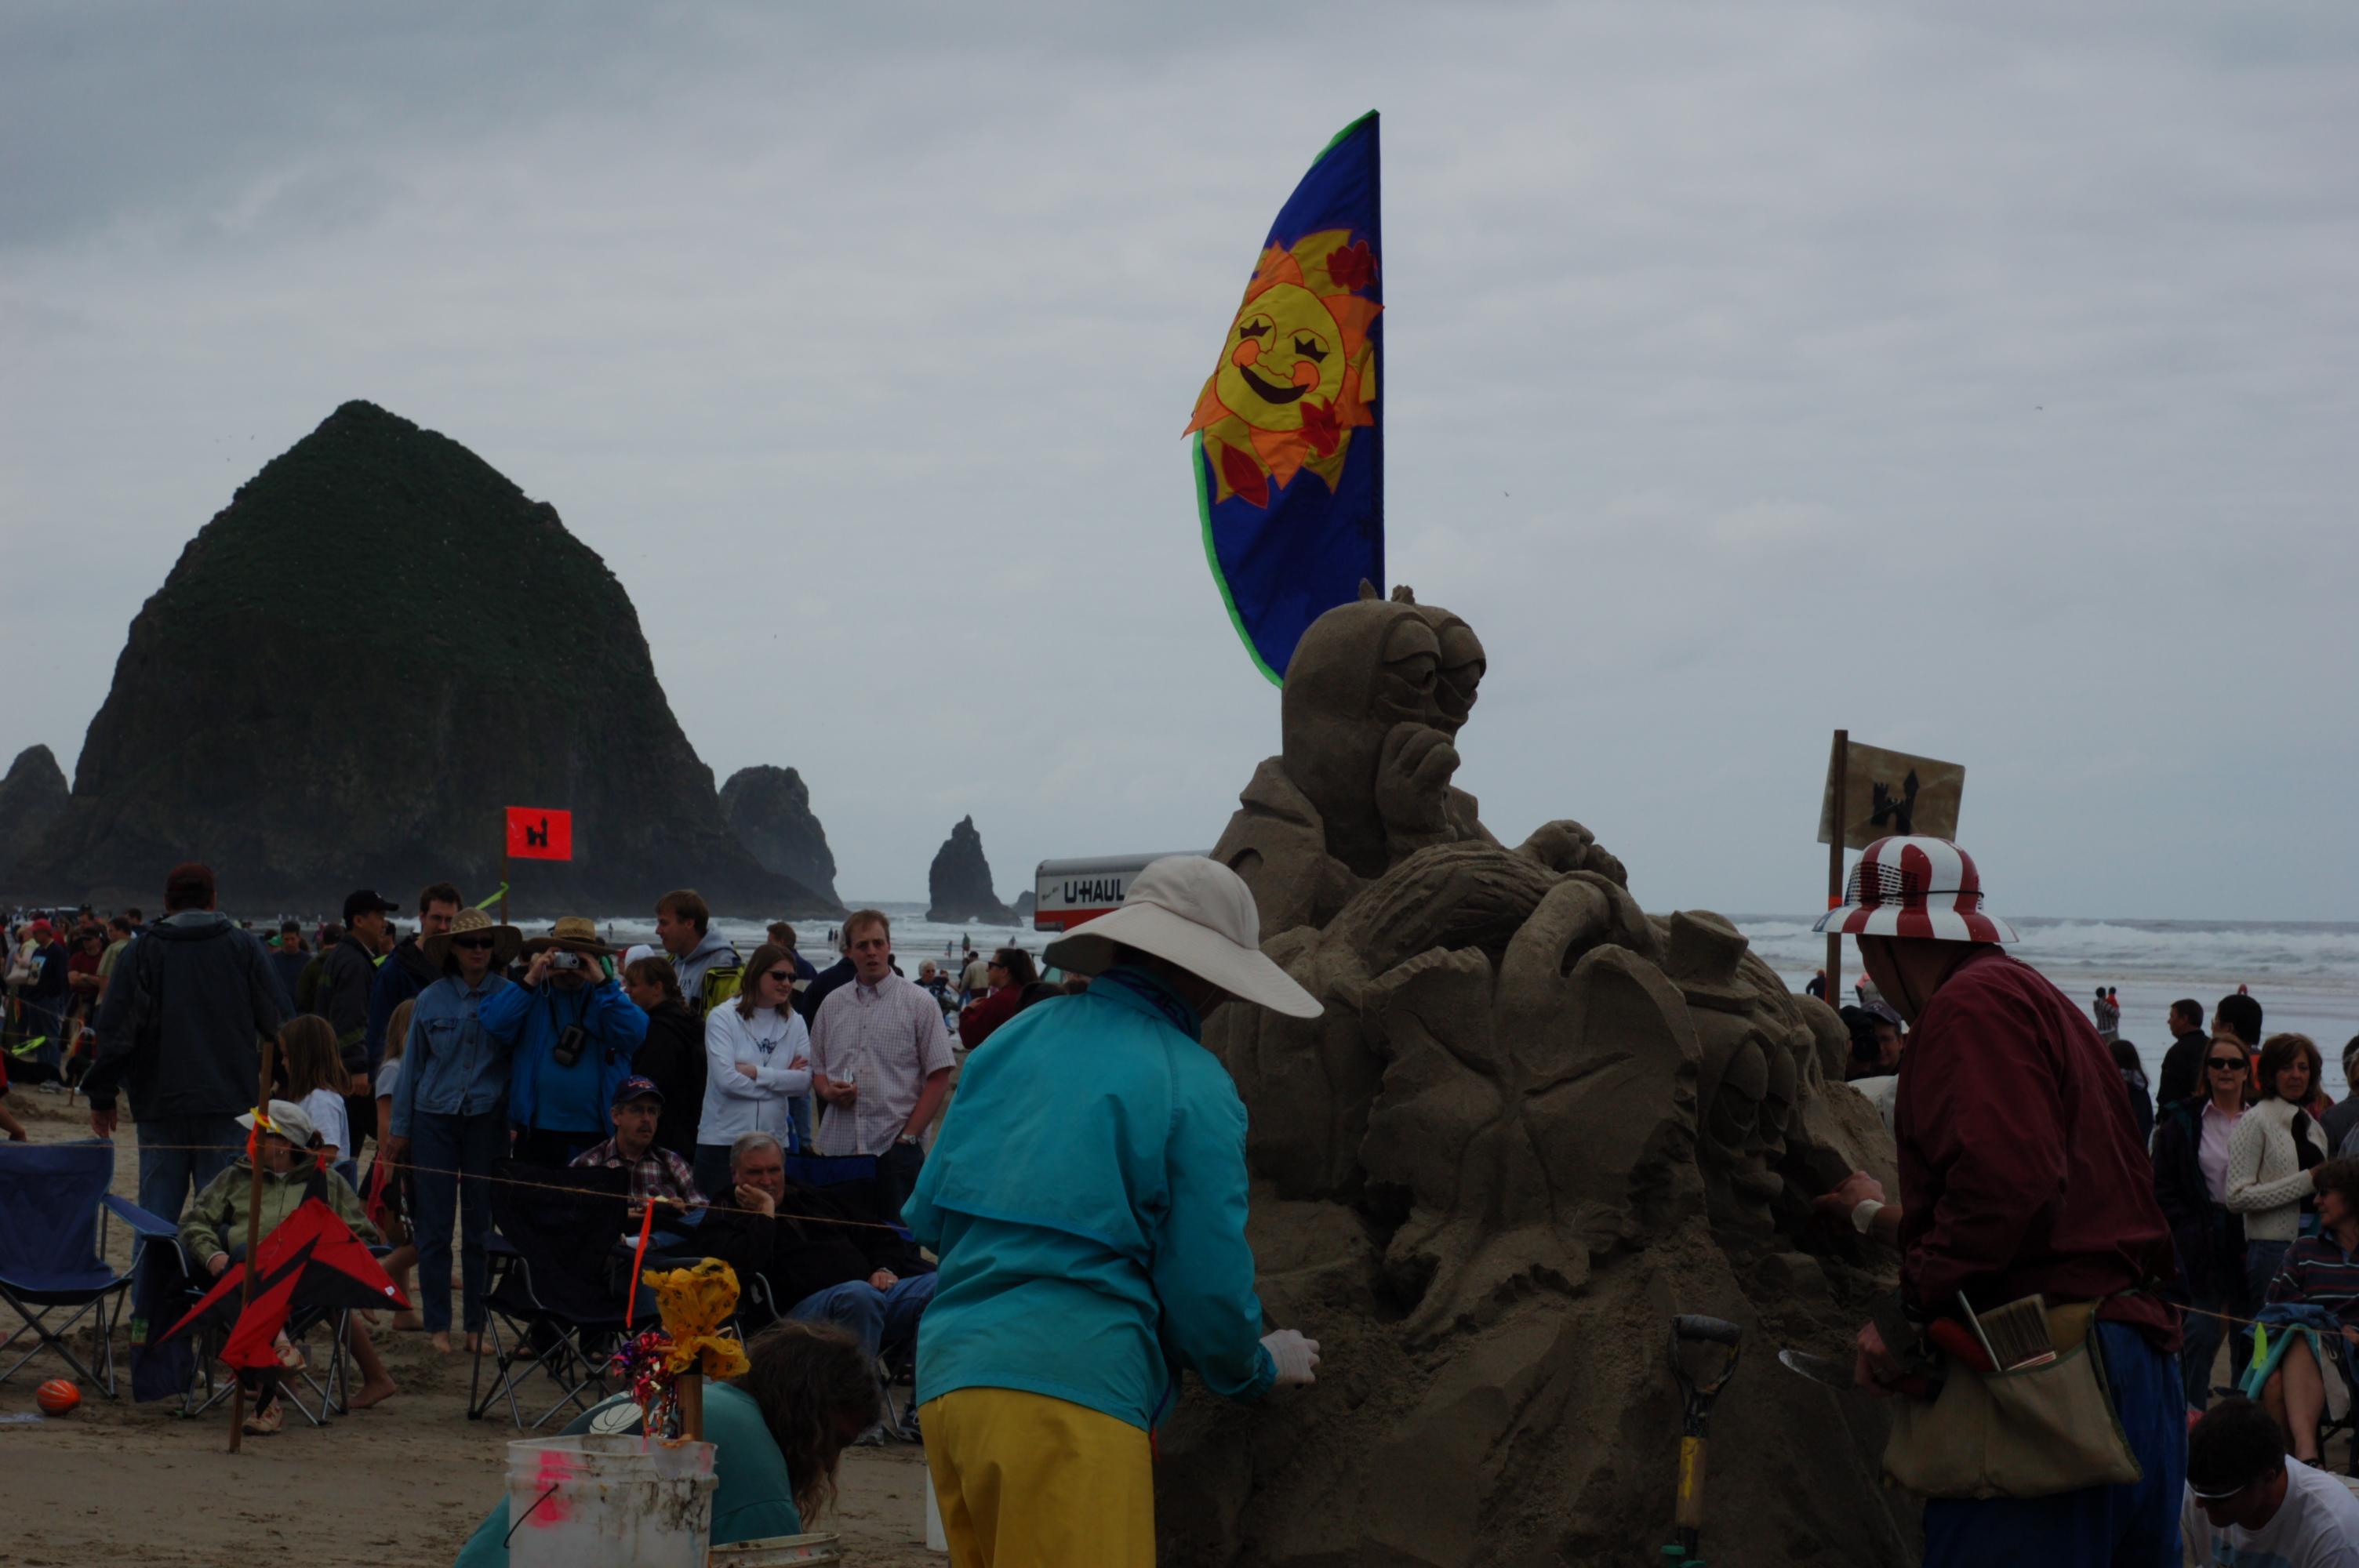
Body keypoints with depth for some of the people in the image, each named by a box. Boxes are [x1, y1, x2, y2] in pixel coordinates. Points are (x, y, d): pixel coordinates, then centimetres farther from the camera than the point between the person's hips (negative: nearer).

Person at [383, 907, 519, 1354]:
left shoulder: (509, 997, 2)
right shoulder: (432, 999, 5)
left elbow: (521, 1060, 5)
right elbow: (412, 1065, 11)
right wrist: (400, 1129, 9)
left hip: (488, 1119, -1)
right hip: (435, 1119, 1)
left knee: (482, 1228, 4)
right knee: (434, 1226, 1)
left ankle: (477, 1325, 12)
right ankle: (437, 1324, 9)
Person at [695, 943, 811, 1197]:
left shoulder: (795, 1023, 10)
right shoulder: (723, 1017, -2)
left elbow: (805, 1080, -3)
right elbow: (726, 1080, -14)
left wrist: (756, 1072, -12)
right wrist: (782, 1080, -7)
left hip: (775, 1139, 3)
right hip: (722, 1139, -3)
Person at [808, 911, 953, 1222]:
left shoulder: (919, 1003, 1)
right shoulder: (832, 1005, 14)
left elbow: (939, 1078, -2)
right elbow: (817, 1071, 19)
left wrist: (908, 1136, -9)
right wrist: (829, 1091, -4)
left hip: (895, 1149, -4)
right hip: (837, 1149, 4)